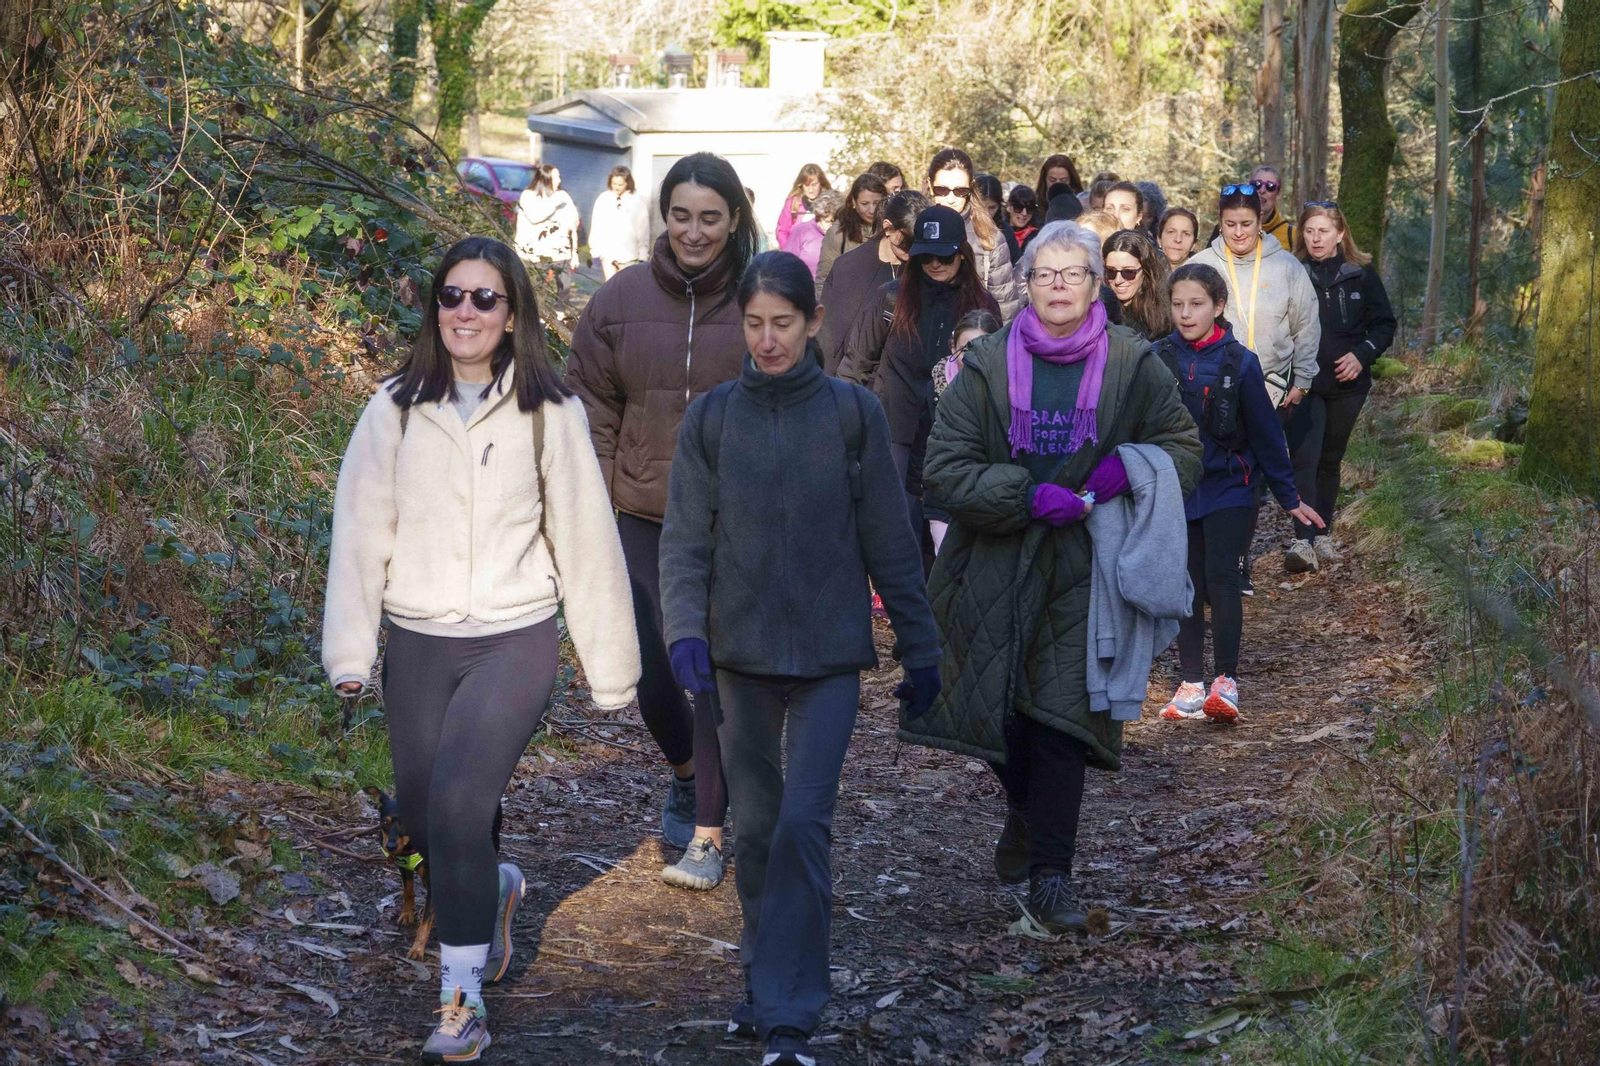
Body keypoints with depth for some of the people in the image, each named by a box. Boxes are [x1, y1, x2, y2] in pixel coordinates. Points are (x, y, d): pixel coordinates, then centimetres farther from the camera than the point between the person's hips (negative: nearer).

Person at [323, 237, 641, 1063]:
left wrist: (608, 667, 3)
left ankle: (463, 998, -8)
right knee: (424, 818, 9)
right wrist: (350, 652, -5)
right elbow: (360, 532, 3)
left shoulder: (549, 414, -2)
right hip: (416, 645, 3)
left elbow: (585, 540, 1)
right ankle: (492, 891, 43)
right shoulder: (395, 410, 3)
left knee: (458, 802, -20)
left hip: (515, 642, -3)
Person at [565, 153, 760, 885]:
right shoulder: (621, 300, 1)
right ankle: (686, 774, 37)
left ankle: (709, 833, 9)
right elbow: (592, 412, 6)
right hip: (642, 520, 3)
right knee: (649, 669, 8)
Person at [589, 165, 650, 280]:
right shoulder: (603, 199, -2)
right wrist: (594, 249, 3)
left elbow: (643, 228, -3)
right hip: (607, 252, 1)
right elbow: (596, 226, 3)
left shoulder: (636, 200, -6)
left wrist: (643, 254, -2)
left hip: (628, 254, -1)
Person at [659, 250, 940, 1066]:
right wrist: (686, 629, -16)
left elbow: (889, 541, 2)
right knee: (756, 826, 11)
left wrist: (920, 650, 3)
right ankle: (764, 980, 28)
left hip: (829, 657, -2)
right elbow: (685, 539, 0)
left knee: (803, 823, -11)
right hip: (741, 653, 2)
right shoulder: (711, 418, 1)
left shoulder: (853, 413, -2)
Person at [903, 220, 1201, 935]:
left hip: (1083, 570, -1)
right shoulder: (987, 365, -1)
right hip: (994, 567, 1)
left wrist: (1133, 467, -11)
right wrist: (1027, 496, -18)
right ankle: (1030, 814, 38)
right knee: (1001, 710, 8)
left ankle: (1049, 873, -2)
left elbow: (1183, 446, 11)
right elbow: (946, 468, -4)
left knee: (1062, 714, -9)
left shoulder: (1133, 366, 1)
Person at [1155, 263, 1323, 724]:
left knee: (1221, 577, -15)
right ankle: (1191, 684, 14)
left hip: (1228, 488, -3)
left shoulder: (1239, 361, -5)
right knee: (1187, 586, 7)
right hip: (1176, 490, 3)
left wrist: (1289, 498, 5)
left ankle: (1226, 682, -14)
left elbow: (1266, 433, 1)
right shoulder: (1159, 359, 0)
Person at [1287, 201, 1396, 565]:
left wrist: (1362, 355, -9)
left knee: (1330, 460, 13)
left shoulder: (1361, 274, 1)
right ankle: (1304, 540, -17)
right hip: (1302, 382, -2)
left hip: (1347, 384, 2)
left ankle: (1323, 534, 24)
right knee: (1304, 459, -14)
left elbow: (1385, 324, 7)